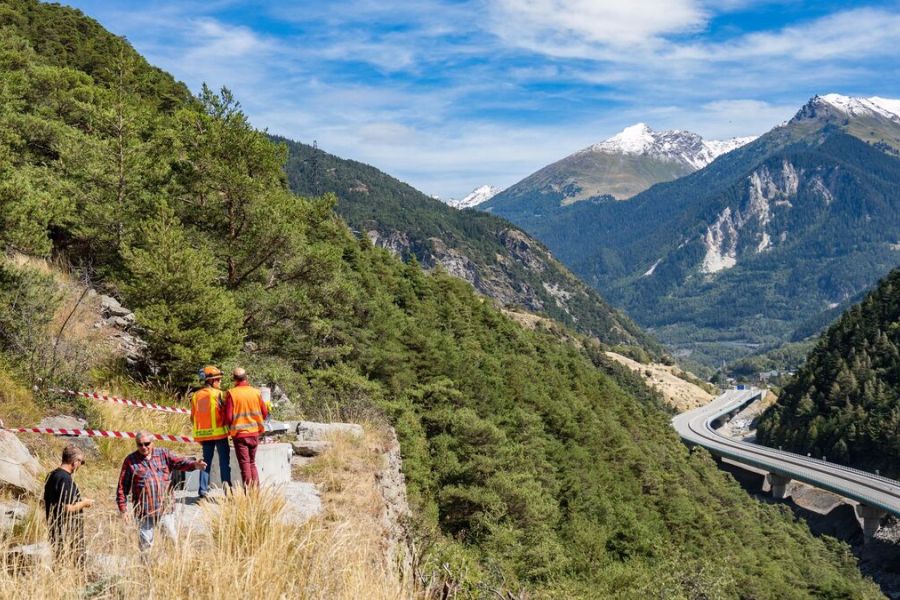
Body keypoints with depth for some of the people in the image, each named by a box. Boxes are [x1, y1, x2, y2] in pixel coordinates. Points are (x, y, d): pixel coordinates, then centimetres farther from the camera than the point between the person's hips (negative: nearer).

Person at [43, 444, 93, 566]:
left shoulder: (51, 475, 10)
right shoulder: (65, 479, -19)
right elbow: (68, 508, -24)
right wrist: (84, 503, -6)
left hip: (54, 527, 10)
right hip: (68, 530, -10)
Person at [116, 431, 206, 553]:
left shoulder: (163, 454, 5)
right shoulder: (130, 461, -1)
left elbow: (179, 462, -9)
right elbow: (122, 487, 1)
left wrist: (194, 464, -30)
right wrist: (123, 510, -3)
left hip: (165, 508, 2)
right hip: (144, 512, -2)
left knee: (172, 539, 8)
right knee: (145, 543, 7)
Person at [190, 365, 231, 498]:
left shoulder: (196, 396, 9)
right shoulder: (218, 394, -8)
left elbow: (193, 418, 11)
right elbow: (226, 412, -12)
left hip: (203, 433, 5)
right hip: (219, 432, -5)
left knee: (206, 460, 12)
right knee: (224, 458, 0)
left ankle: (203, 489, 8)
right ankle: (226, 482, -12)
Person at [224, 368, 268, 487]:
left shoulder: (231, 393, -10)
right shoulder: (256, 392, -2)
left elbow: (228, 417, -11)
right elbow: (265, 413, 2)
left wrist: (231, 427, 9)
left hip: (239, 433, -3)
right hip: (254, 432, 3)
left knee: (244, 464, 3)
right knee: (252, 462, 17)